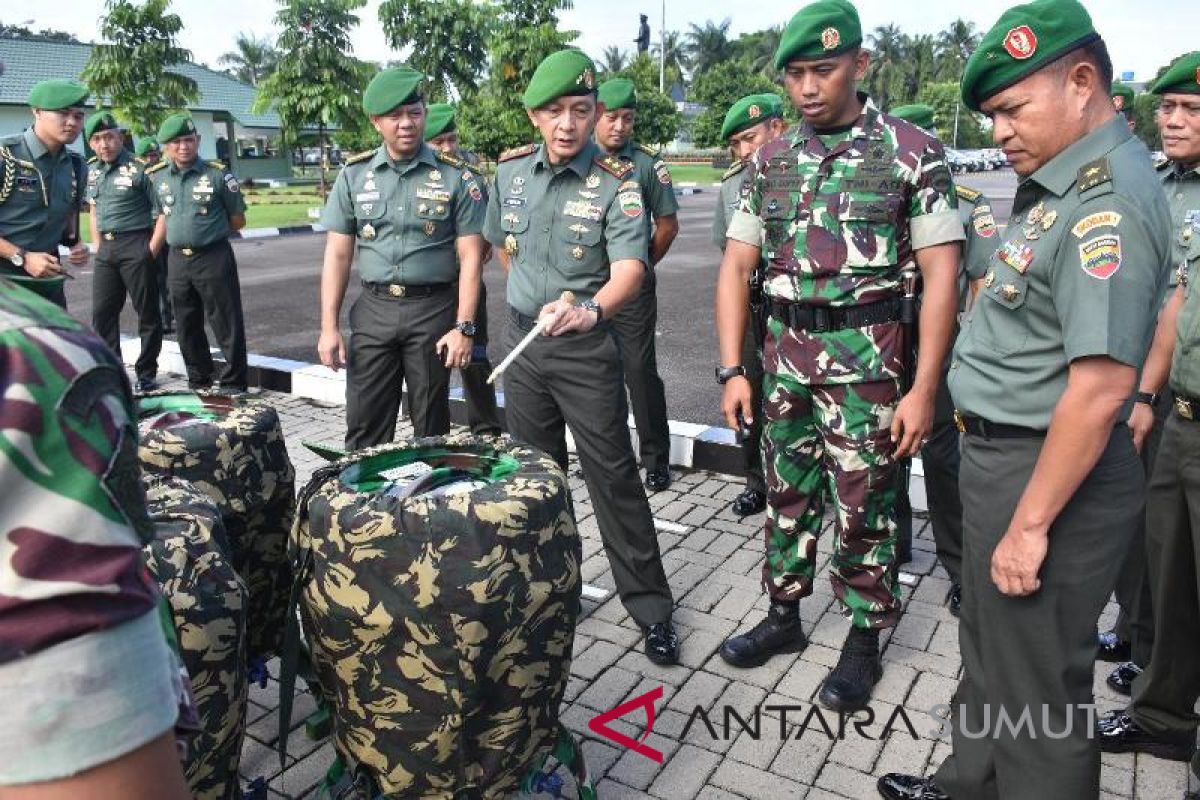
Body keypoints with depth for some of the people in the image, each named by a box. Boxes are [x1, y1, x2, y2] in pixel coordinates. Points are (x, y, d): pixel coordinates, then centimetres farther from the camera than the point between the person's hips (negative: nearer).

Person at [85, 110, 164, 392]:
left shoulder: (139, 169, -8)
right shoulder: (92, 171, 13)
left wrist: (151, 250, -13)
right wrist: (97, 245, 13)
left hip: (136, 245, -7)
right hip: (106, 249, 7)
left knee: (147, 313, 0)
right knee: (102, 313, 8)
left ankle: (146, 373, 10)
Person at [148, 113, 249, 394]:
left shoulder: (218, 174, -7)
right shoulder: (158, 177, 7)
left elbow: (237, 220, 0)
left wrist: (211, 232, 7)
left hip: (214, 257, -5)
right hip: (177, 259, 6)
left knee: (226, 324, -2)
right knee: (187, 327, 13)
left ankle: (234, 385, 7)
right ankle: (198, 381, 27)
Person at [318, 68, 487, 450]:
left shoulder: (456, 177, -2)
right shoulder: (354, 174, 5)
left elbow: (470, 257, -4)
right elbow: (337, 254, 5)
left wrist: (464, 327, -11)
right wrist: (328, 326, -1)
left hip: (433, 309, -2)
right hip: (374, 308, 2)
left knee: (431, 428, 9)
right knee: (364, 427, 5)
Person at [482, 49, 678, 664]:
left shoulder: (616, 182, -13)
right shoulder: (510, 170, 2)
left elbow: (629, 269, -26)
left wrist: (589, 309, -45)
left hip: (585, 345, -5)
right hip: (522, 337, 5)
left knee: (613, 479, -3)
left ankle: (651, 608, 9)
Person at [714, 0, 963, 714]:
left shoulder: (912, 152, -5)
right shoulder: (770, 160, 7)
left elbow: (941, 274, -8)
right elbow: (737, 267, 7)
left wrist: (923, 389, -13)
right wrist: (733, 369, 0)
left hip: (866, 357, -4)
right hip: (784, 353, 4)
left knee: (863, 505, 5)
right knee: (788, 493, 14)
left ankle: (866, 641, 23)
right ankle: (784, 616, 32)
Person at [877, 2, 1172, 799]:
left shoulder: (1108, 201, -22)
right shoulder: (1064, 184, 10)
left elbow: (1100, 387, -28)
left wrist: (1030, 524, -24)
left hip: (1047, 472, -10)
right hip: (1004, 455, 10)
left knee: (1036, 691, 8)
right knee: (990, 657, 26)